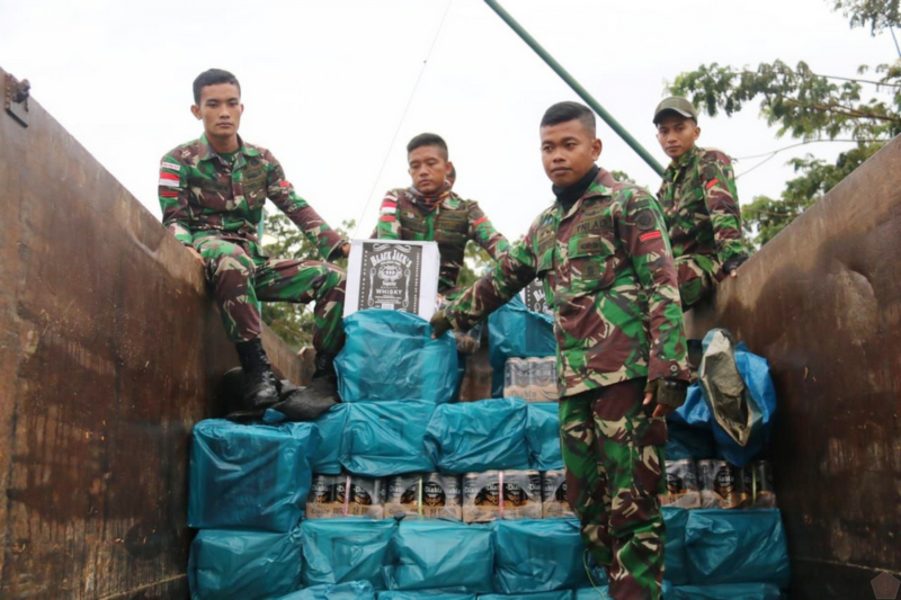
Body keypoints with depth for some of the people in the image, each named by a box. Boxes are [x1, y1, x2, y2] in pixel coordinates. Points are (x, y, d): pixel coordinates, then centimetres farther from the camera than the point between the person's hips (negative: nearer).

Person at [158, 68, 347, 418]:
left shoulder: (262, 160, 12)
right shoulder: (179, 161, 2)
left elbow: (298, 209, 3)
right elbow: (173, 219, -5)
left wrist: (339, 245, -11)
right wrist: (186, 247, -29)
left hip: (253, 261, 5)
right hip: (208, 255, -4)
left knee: (335, 278, -14)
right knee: (231, 257, -42)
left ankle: (325, 375, -13)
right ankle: (256, 367, -39)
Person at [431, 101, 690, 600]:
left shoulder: (628, 202, 1)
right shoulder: (545, 226, 21)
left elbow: (662, 287, -8)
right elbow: (501, 279, 35)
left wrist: (668, 370, -17)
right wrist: (450, 315, 44)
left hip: (627, 373, -7)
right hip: (575, 382, 7)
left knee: (631, 505, -7)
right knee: (587, 504, 7)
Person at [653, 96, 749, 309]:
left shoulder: (710, 162, 2)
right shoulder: (668, 181, 22)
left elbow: (724, 209, -16)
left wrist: (733, 255, -32)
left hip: (709, 261, -8)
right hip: (681, 265, 8)